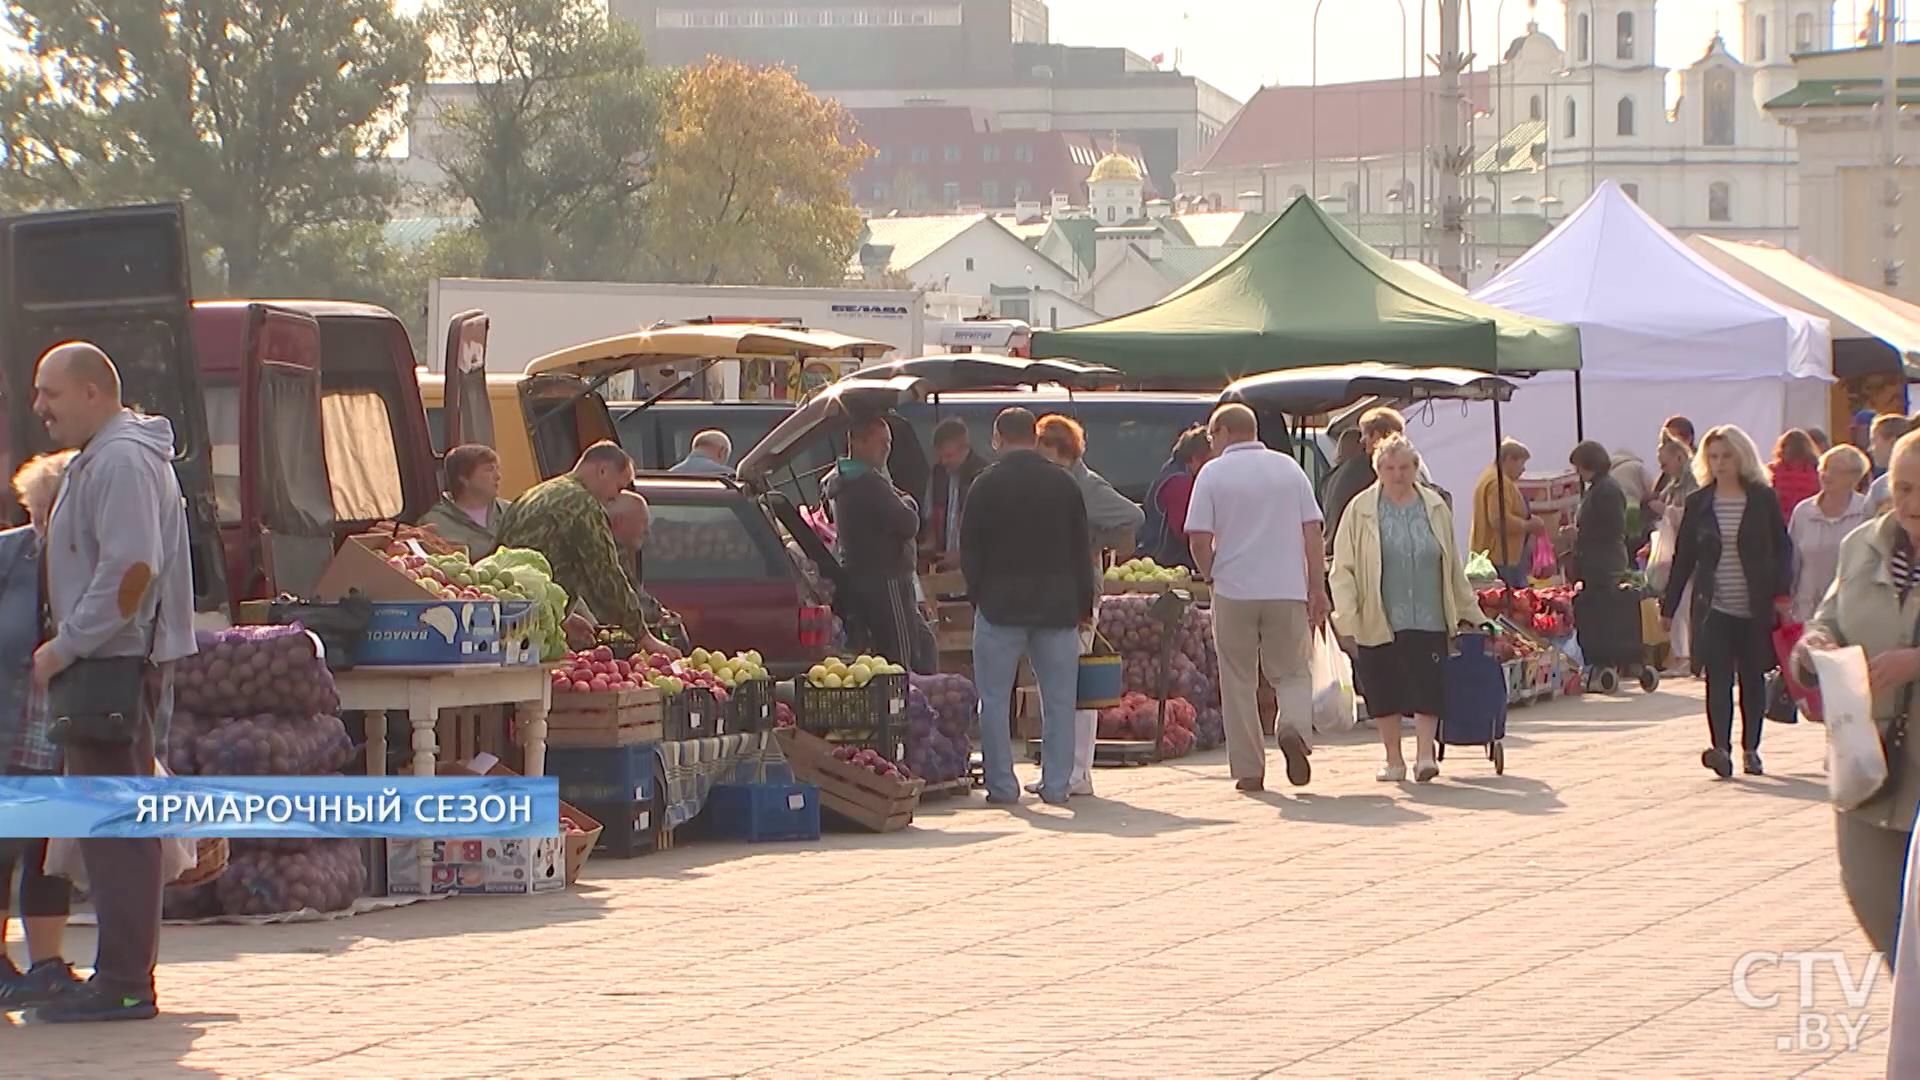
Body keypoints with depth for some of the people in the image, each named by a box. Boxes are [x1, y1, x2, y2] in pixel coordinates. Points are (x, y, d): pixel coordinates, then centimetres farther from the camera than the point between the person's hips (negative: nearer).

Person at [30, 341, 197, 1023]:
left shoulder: (122, 461, -14)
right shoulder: (99, 458, 20)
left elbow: (131, 569, -23)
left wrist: (66, 646, -19)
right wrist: (67, 647, 16)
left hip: (117, 661, -11)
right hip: (107, 661, 11)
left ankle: (123, 984, -9)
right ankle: (126, 973, 17)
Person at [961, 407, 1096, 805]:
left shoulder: (986, 485, -4)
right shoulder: (1064, 484, 4)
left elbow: (969, 550, -2)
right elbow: (1082, 548, 8)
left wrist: (979, 595, 10)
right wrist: (1084, 605, 14)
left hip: (1001, 605, -3)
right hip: (1057, 607, 3)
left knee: (994, 700, 4)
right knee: (1058, 699, 7)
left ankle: (1002, 784, 1)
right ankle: (1057, 784, 5)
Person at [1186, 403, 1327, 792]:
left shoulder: (1214, 473, -2)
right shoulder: (1289, 468, 7)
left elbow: (1200, 540, -7)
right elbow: (1313, 531, 4)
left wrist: (1211, 577, 10)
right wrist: (1317, 588, 8)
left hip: (1234, 591, -2)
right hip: (1288, 591, 2)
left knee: (1239, 681, 8)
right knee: (1292, 672, 11)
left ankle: (1248, 769, 7)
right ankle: (1295, 727, -19)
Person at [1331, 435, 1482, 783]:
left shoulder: (1434, 507, 9)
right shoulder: (1361, 510, 0)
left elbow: (1453, 565, 16)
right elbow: (1343, 568, -1)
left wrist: (1466, 611, 17)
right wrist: (1347, 616, -12)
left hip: (1429, 620, 1)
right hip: (1380, 621, -1)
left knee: (1427, 686, -8)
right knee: (1385, 690, 5)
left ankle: (1426, 754, -4)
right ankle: (1394, 760, 16)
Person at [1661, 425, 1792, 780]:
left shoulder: (1764, 499, 2)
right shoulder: (1698, 503, 5)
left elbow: (1782, 549, 4)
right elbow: (1683, 557, 9)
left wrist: (1782, 594, -8)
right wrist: (1668, 606, 8)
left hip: (1756, 607, 0)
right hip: (1714, 607, 0)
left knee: (1753, 677, 8)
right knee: (1718, 677, -12)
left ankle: (1751, 748, 19)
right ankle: (1721, 748, -22)